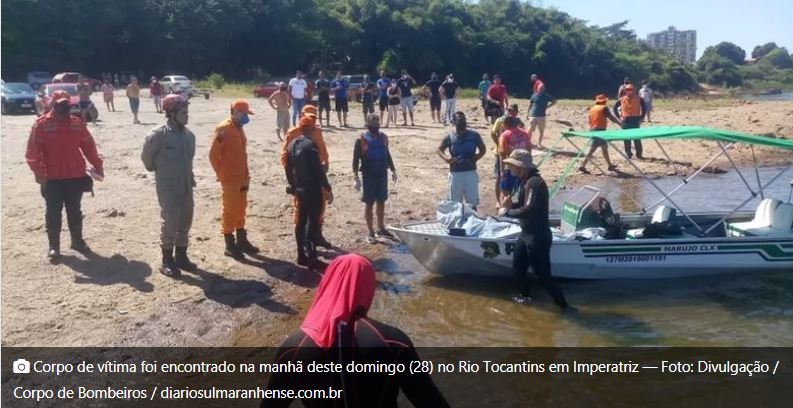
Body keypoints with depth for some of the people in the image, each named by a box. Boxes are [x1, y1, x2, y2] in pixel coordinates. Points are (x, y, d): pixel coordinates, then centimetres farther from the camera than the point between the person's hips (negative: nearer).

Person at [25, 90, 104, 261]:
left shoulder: (77, 123, 5)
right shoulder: (41, 124, -6)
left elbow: (88, 146, 9)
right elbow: (33, 151, -9)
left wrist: (97, 166, 7)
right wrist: (39, 173, -17)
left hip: (76, 176, 3)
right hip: (52, 178, -3)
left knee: (74, 210, 14)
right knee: (53, 212, 4)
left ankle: (77, 240, 27)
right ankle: (53, 246, 14)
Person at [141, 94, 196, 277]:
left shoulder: (189, 135, 4)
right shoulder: (158, 135, -16)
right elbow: (146, 156, -3)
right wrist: (156, 169, 11)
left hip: (186, 186, 6)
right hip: (168, 189, -6)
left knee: (185, 222, 13)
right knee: (169, 223, 0)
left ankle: (181, 257, 27)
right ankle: (167, 261, 13)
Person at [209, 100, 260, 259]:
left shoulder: (239, 128, 11)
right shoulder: (223, 129, -16)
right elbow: (213, 154, -15)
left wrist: (246, 174, 15)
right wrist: (220, 174, -9)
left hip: (241, 178, 8)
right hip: (230, 179, -8)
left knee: (241, 209, 15)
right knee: (229, 210, 0)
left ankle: (242, 241, 26)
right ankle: (230, 245, 9)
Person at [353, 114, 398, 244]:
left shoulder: (383, 137, 3)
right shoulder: (361, 140, -11)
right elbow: (355, 159, -10)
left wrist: (393, 170, 13)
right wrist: (356, 177, -16)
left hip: (382, 174, 4)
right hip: (369, 176, -4)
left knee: (381, 202, 13)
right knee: (369, 204, 3)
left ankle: (381, 228, 27)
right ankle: (371, 232, 11)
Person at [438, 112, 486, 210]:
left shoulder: (474, 135, -1)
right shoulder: (450, 137, -2)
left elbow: (483, 149, 11)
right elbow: (440, 149, 11)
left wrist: (476, 157, -8)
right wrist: (446, 158, -8)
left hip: (470, 172, 0)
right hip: (455, 173, 0)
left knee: (472, 202, 5)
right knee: (454, 203, 8)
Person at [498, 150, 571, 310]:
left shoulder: (534, 182, -24)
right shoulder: (523, 181, 7)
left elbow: (527, 210, -30)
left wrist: (507, 212, -18)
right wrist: (509, 205, -4)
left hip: (538, 236, -10)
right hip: (526, 233, 10)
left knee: (543, 274, -5)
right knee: (518, 266, 21)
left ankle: (564, 305, 7)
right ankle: (525, 295, 41)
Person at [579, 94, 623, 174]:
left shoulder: (592, 108, 12)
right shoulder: (604, 108, -7)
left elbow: (590, 120, 14)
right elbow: (611, 117, -5)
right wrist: (620, 123, 6)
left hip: (592, 130, 8)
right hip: (600, 130, -8)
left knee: (604, 147, 14)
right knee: (592, 150, -3)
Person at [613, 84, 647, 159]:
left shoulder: (639, 99, 0)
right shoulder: (622, 100, 2)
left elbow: (644, 108, 8)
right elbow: (615, 107, 12)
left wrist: (641, 117, -1)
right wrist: (619, 116, 5)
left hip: (635, 121, -1)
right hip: (625, 121, 1)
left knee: (637, 138, -1)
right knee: (626, 139, 4)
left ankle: (639, 154, 8)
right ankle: (628, 154, 15)